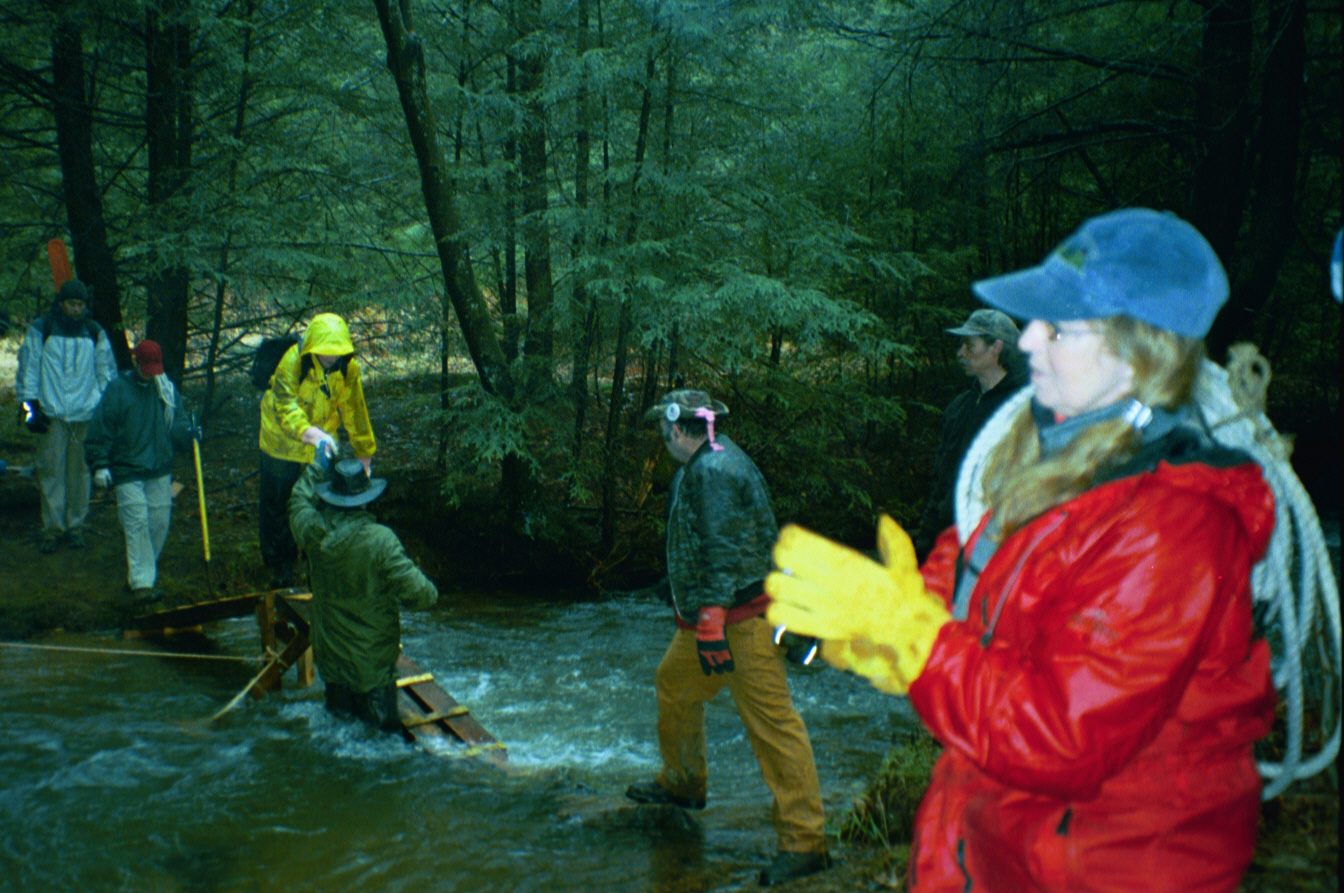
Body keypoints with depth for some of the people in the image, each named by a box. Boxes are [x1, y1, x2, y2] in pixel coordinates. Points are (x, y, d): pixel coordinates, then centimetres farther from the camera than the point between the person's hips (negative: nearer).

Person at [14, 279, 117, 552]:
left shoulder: (95, 333, 7)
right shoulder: (40, 330, 1)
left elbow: (107, 371, 13)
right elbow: (27, 369, 4)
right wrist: (31, 406, -2)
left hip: (86, 415, 1)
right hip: (51, 414, -1)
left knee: (79, 470, 5)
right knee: (51, 470, -1)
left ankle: (75, 525, 16)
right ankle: (52, 527, 7)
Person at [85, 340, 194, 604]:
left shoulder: (167, 389, 8)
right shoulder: (117, 389, -2)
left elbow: (178, 425, 11)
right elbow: (100, 431, -1)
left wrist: (187, 432, -12)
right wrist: (100, 465, -7)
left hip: (160, 472, 4)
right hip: (127, 472, -4)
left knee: (159, 523, 4)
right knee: (137, 524, -11)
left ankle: (136, 577, 21)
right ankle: (141, 584, -14)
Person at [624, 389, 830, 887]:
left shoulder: (714, 471, -18)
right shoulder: (702, 467, 16)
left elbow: (723, 551, -25)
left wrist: (711, 620, -28)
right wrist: (680, 587, 39)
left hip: (740, 619, -11)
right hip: (712, 617, 11)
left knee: (772, 721, -10)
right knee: (674, 685, 24)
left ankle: (804, 841, -9)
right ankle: (682, 784, 44)